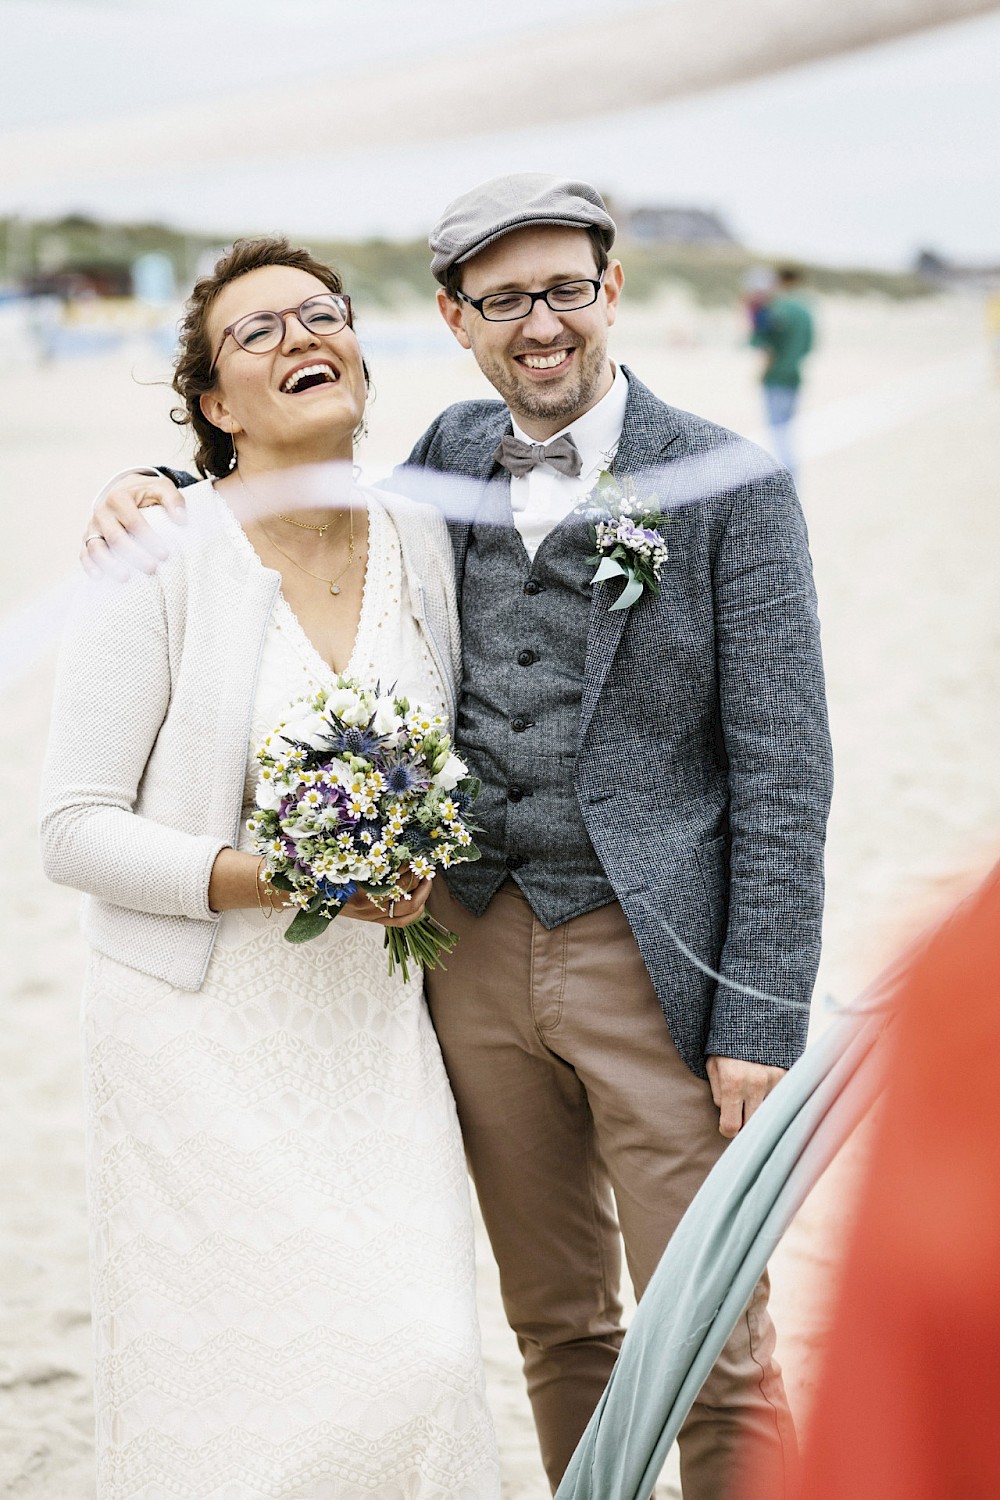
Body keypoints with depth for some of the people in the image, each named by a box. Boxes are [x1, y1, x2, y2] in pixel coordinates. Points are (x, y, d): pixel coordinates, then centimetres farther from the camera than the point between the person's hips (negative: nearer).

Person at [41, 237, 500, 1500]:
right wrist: (277, 878, -20)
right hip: (207, 1029, -4)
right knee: (249, 1383, -4)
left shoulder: (418, 541, 4)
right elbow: (76, 830, -11)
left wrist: (422, 872, -1)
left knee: (420, 1356, -1)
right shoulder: (161, 557, -11)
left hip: (371, 1021, 4)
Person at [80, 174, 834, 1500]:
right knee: (556, 1327, 17)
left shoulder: (732, 487, -7)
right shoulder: (452, 457, 7)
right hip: (477, 951, 5)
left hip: (656, 966, -4)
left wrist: (761, 1025, -13)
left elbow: (782, 776, -8)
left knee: (716, 1359, 1)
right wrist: (154, 496, 3)